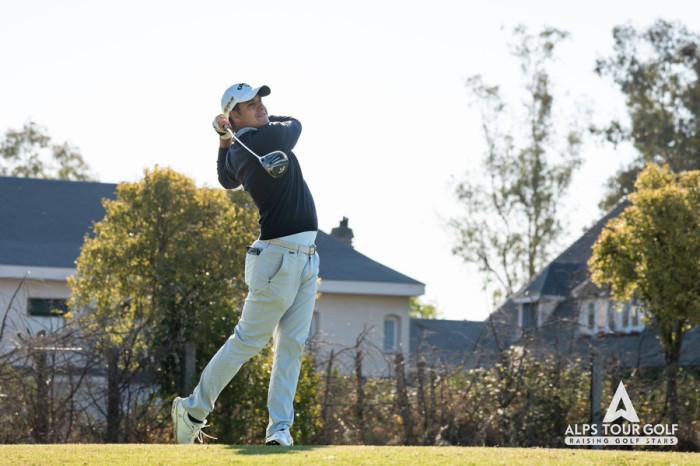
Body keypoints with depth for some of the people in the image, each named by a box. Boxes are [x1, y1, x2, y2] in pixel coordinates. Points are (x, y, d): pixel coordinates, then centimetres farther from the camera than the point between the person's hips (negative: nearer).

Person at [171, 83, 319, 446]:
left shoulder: (235, 153, 9)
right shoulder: (271, 137, -16)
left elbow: (227, 180, 32)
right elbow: (295, 123, 5)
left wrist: (225, 138, 21)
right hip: (278, 258, -9)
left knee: (291, 346, 3)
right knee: (247, 341, -2)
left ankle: (280, 428, 2)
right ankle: (193, 409, 8)